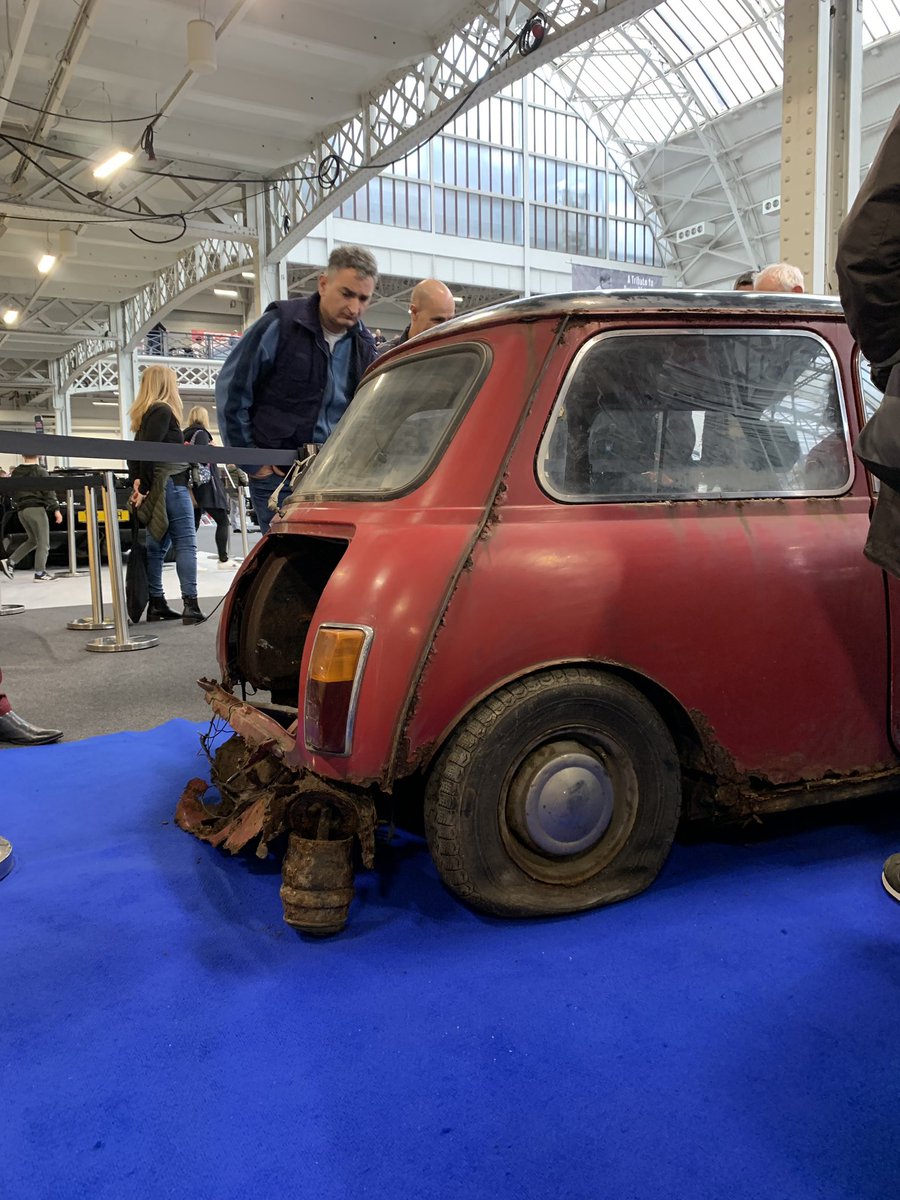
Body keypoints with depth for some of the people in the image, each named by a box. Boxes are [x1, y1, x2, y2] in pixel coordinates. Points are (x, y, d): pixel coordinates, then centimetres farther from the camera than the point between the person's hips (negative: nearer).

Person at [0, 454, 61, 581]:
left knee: (32, 540, 19)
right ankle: (40, 573, -7)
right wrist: (56, 510, -11)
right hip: (36, 509, -7)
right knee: (43, 542, -3)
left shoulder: (15, 472, 12)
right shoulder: (41, 472, -5)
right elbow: (49, 492, -10)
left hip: (21, 510, 7)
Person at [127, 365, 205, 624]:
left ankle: (156, 604, 11)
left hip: (156, 487, 9)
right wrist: (144, 488, -13)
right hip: (171, 484, -9)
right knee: (185, 544, -10)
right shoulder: (163, 410, -9)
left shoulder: (145, 413, 18)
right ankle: (190, 605, -15)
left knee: (157, 546, 8)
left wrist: (137, 481, 4)